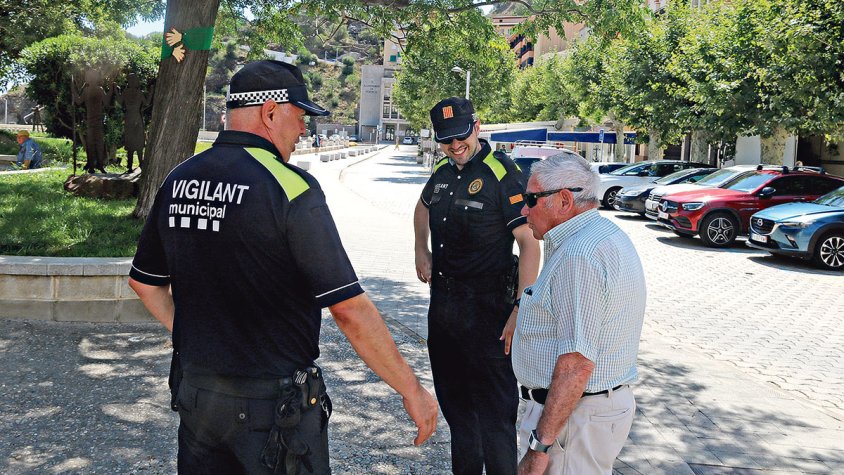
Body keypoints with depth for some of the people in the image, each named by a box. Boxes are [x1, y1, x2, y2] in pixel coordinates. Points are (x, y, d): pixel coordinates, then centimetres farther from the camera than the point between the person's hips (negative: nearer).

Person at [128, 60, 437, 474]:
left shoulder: (177, 180, 2)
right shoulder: (289, 186, -19)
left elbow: (144, 281, 13)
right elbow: (349, 309, -21)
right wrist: (412, 390, -12)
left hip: (193, 390, 6)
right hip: (273, 407, -6)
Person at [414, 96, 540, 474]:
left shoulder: (503, 174, -15)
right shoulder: (442, 172, 7)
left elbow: (529, 242, -19)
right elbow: (423, 206, 31)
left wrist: (522, 309, -24)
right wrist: (422, 251, 19)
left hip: (486, 306, -8)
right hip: (442, 299, 8)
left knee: (495, 407, -2)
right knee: (453, 398, 20)